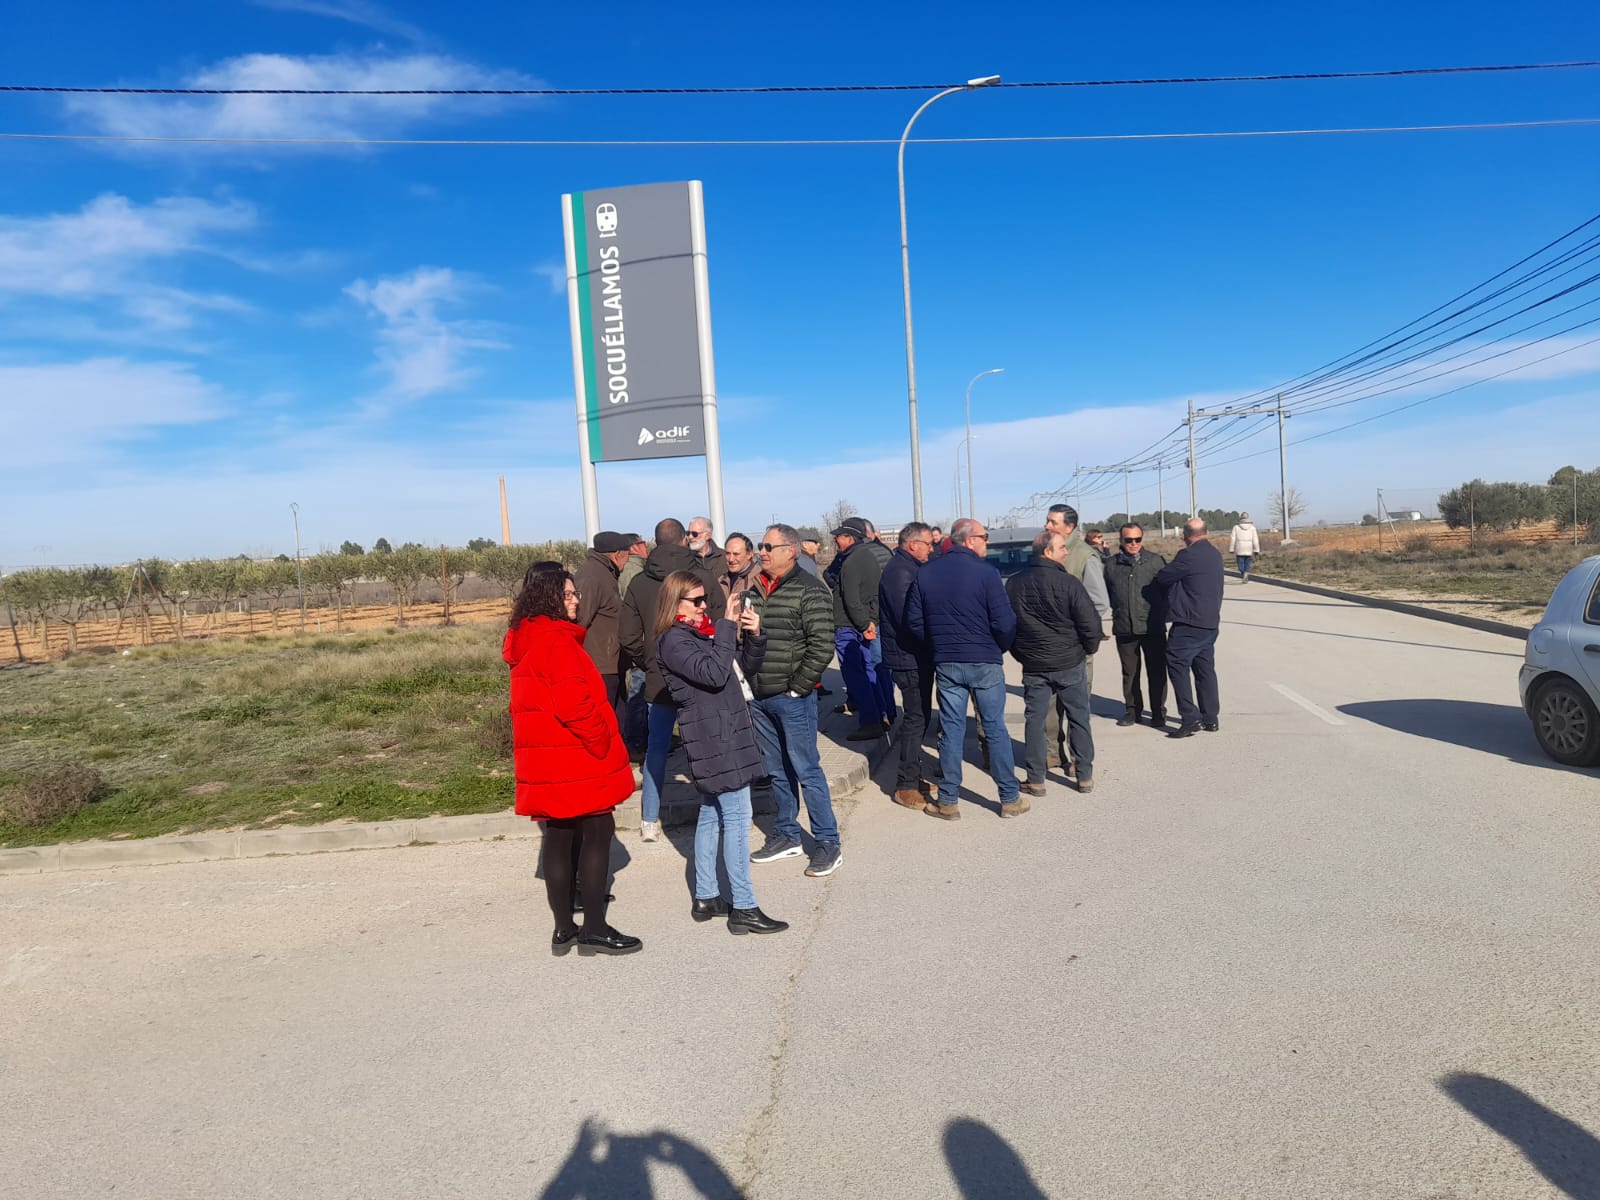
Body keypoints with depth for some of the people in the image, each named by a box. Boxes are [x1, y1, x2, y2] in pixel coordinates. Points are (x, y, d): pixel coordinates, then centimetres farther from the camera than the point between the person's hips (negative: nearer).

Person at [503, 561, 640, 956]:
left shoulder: (524, 640, 14)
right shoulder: (556, 641, -18)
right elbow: (574, 704, -26)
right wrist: (603, 742, -14)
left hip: (547, 759, 9)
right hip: (576, 758, -9)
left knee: (559, 836, 13)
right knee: (597, 834, 0)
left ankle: (564, 927, 21)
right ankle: (594, 929, 4)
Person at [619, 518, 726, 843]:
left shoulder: (638, 584, -1)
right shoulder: (704, 577, -9)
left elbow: (629, 637, -2)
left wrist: (649, 663, 12)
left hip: (658, 681, 2)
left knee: (656, 749, 11)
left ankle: (649, 822, 14)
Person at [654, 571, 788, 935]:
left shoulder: (703, 632, 14)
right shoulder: (673, 641, -12)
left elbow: (746, 668, 14)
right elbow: (713, 674, -25)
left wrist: (754, 636, -3)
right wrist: (729, 629, -19)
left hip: (722, 734, 9)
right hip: (712, 737, -9)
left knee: (711, 815, 14)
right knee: (736, 818, -7)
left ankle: (706, 897, 23)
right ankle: (744, 908, -2)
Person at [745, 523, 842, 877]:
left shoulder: (809, 591, -11)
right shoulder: (755, 589, 9)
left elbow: (823, 646, -16)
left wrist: (796, 687, -14)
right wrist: (747, 687, 10)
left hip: (792, 698, -6)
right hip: (759, 698, 7)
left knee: (806, 771, -1)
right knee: (776, 772, 16)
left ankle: (828, 843, 11)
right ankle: (786, 835, 30)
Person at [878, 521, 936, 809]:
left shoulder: (908, 568, 16)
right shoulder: (901, 572, -18)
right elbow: (909, 620, -24)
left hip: (915, 657, 10)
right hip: (909, 658, -10)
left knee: (918, 718, 16)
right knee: (915, 719, -5)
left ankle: (912, 777, 27)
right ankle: (905, 786, 3)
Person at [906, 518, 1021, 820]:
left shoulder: (926, 574, 1)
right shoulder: (985, 572, -12)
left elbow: (914, 621, 3)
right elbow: (1004, 623, -14)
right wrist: (1001, 648, 5)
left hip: (945, 664, 3)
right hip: (985, 662, -3)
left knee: (951, 730, 10)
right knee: (996, 729, 7)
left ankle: (947, 801, 15)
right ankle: (1010, 799, 16)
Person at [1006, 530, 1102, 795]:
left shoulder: (1013, 584, 0)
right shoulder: (1068, 583, -15)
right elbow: (1090, 622, -14)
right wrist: (1089, 649, 5)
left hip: (1033, 665, 3)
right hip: (1070, 663, -3)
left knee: (1034, 721, 9)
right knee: (1078, 718, 11)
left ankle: (1035, 780, 12)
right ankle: (1085, 776, 18)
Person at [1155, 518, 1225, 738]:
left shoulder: (1188, 555, -16)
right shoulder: (1214, 554, 13)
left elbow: (1162, 578, -11)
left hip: (1188, 624, -9)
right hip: (1210, 621, 9)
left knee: (1177, 666, -3)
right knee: (1205, 669, 14)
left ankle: (1190, 719, -7)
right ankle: (1210, 719, 18)